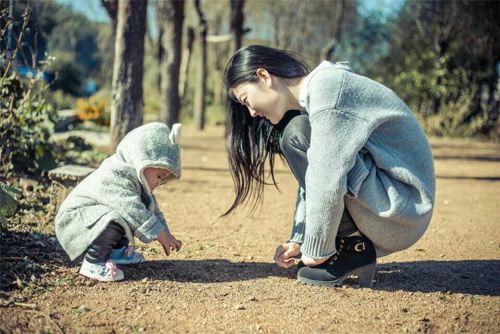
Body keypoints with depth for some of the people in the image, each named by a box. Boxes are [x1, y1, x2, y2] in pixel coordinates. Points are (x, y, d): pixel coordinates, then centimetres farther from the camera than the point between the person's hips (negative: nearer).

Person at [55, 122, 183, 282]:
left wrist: (166, 234, 9)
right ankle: (93, 263, -19)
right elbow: (136, 212, -33)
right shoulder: (115, 178, -29)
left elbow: (152, 208, 14)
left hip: (94, 214, 10)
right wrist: (163, 237, -28)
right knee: (114, 221, -36)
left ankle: (116, 251, 18)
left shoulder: (135, 179, 4)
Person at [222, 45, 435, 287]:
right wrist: (299, 240, 10)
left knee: (296, 135, -16)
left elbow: (327, 183, -24)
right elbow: (313, 177, 16)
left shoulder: (328, 86, -17)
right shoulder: (310, 99, 13)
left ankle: (354, 249, -11)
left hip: (403, 211, -10)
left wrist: (316, 249, -13)